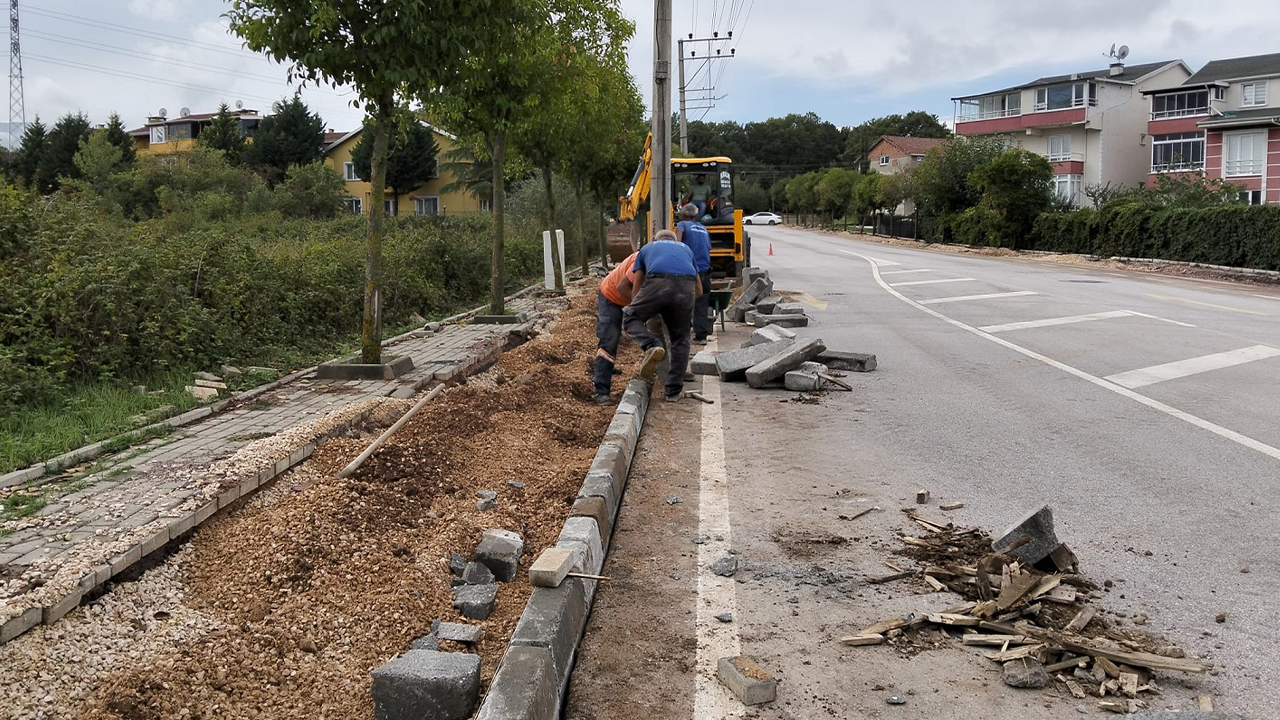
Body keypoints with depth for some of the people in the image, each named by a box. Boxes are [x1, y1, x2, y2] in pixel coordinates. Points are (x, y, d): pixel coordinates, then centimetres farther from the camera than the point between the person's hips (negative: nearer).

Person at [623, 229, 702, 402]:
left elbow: (635, 290, 29)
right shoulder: (685, 249, 39)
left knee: (630, 318, 16)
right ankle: (674, 390, 19)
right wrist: (681, 302, 57)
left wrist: (648, 311, 44)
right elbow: (699, 290, 41)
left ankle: (652, 346, -11)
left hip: (657, 284, -2)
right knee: (680, 339, 16)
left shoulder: (647, 248, 34)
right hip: (686, 287, 2)